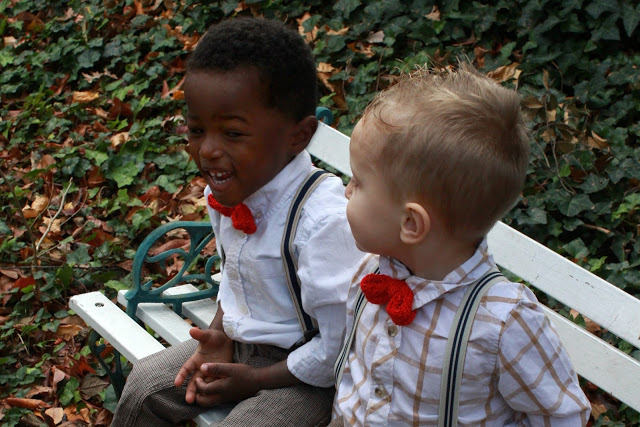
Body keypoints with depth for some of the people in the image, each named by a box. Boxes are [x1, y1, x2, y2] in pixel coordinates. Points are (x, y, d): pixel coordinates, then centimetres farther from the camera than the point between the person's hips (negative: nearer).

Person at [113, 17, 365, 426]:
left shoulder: (325, 220, -33)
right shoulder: (227, 190, -8)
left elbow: (339, 346, -26)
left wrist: (254, 379, -18)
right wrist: (220, 332, -3)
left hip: (303, 372, -7)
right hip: (240, 339, 7)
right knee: (145, 385, 8)